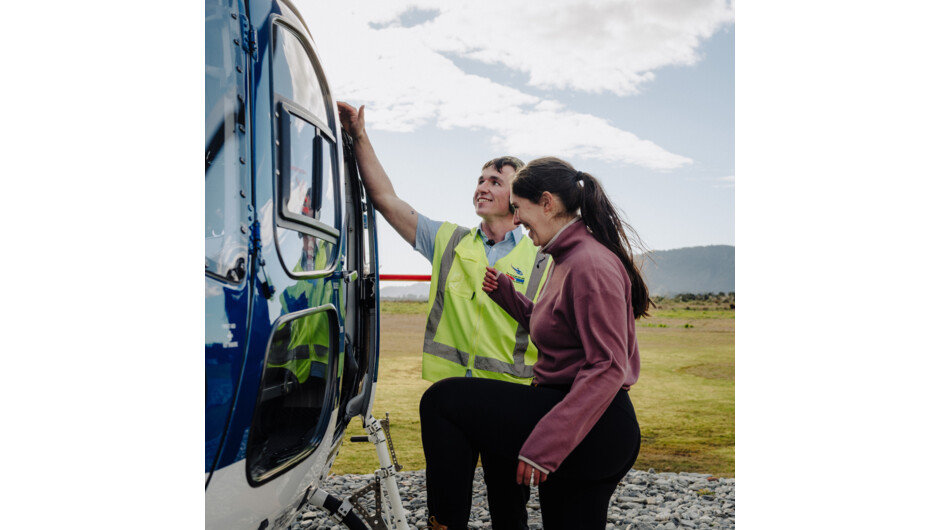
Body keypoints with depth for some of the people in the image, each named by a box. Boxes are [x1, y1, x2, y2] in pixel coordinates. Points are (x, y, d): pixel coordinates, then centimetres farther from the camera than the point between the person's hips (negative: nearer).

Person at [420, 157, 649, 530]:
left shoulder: (591, 264, -17)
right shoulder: (566, 259, 14)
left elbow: (608, 368, -23)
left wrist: (545, 444, -27)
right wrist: (505, 294, 15)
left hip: (594, 432, -10)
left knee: (441, 400, -9)